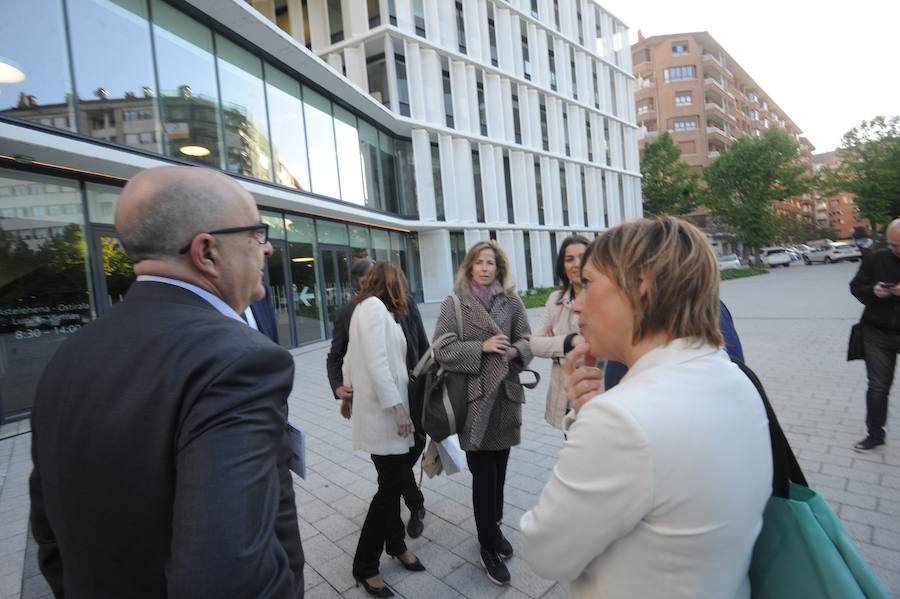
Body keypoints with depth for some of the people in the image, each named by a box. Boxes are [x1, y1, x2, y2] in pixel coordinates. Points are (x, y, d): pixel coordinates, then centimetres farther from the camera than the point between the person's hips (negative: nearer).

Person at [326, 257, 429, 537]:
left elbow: (422, 345, 3)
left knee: (416, 443, 13)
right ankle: (416, 508, 31)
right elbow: (335, 356, 5)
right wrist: (338, 386, -12)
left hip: (411, 389, 2)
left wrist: (429, 380, 5)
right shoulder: (346, 315, -5)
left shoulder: (405, 302, -4)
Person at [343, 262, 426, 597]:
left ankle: (395, 544, 33)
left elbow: (351, 358, 21)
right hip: (382, 412, -9)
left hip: (382, 409, 9)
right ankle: (364, 567, 16)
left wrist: (349, 387, 33)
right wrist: (397, 407, -20)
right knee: (390, 487, 0)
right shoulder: (374, 306, -14)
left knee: (395, 482, 16)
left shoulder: (369, 307, 15)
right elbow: (376, 362, -22)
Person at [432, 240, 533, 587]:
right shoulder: (454, 304, -4)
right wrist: (481, 347, -19)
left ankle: (494, 529, 39)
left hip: (506, 394, 3)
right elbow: (441, 349, -9)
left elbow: (527, 341, 7)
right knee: (483, 475, 5)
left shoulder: (511, 301, 4)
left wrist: (515, 351, -15)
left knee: (499, 471, 16)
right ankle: (489, 548, 23)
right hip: (474, 398, -3)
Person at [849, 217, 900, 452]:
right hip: (878, 334, 1)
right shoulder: (875, 259, 1)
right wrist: (873, 291, -15)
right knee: (878, 386, 5)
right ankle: (875, 434, 17)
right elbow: (855, 287, 7)